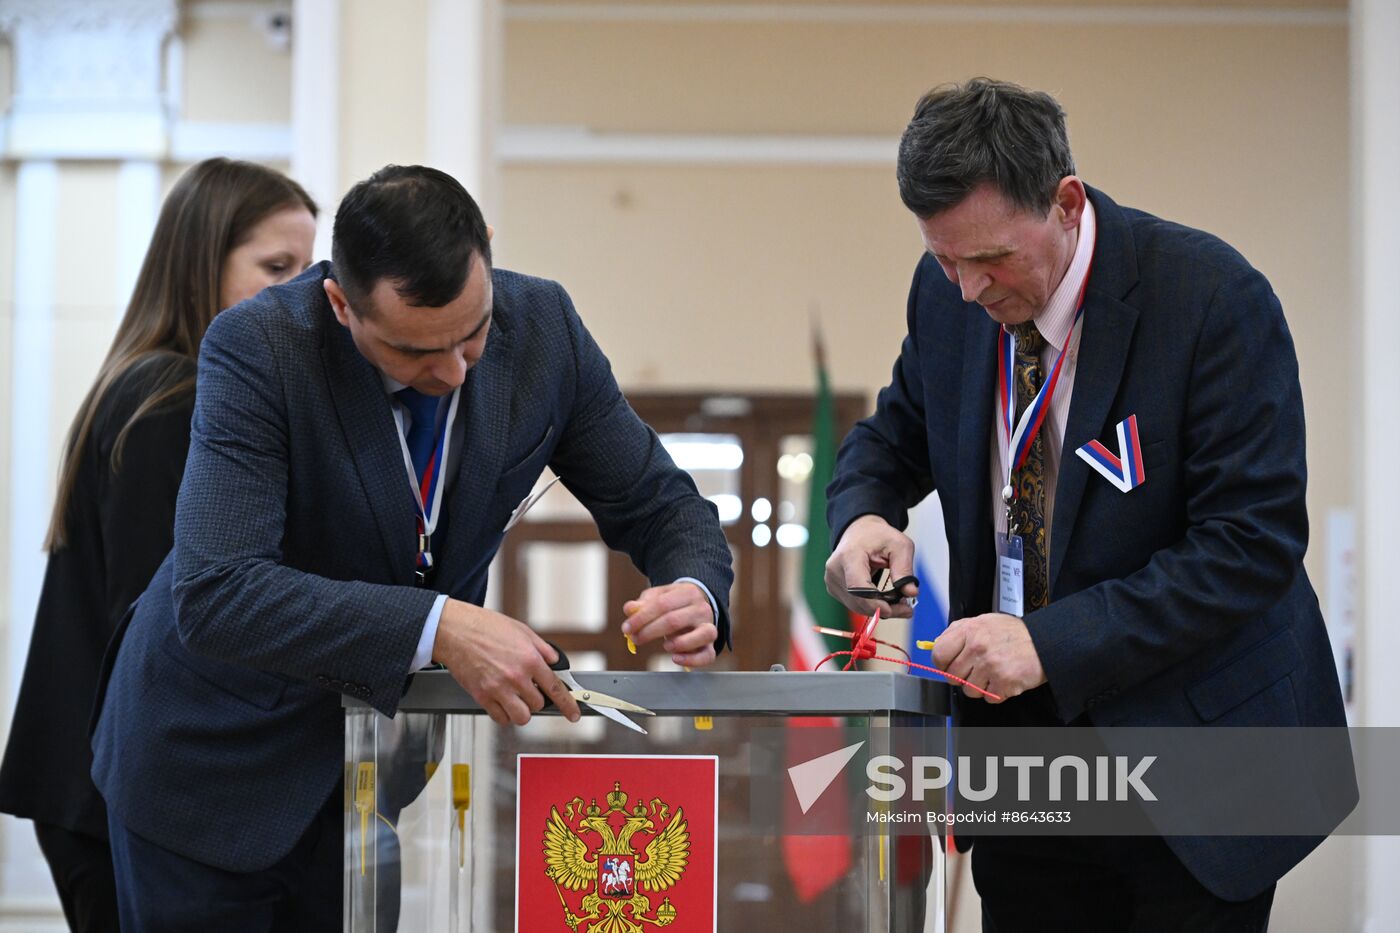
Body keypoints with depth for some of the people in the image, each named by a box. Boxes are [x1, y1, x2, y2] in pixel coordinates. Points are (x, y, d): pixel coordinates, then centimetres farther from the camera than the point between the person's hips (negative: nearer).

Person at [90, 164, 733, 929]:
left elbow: (660, 507, -2)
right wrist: (439, 627, -42)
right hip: (222, 763, -3)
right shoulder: (257, 349, -25)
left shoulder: (542, 327, -12)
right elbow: (214, 594, -34)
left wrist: (694, 592, -25)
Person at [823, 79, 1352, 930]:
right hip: (1022, 733, 5)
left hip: (1195, 743, -4)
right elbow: (896, 435, 16)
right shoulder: (948, 294, -2)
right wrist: (865, 513, -9)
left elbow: (1254, 543, -22)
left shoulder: (1214, 298, -20)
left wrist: (1052, 642, -28)